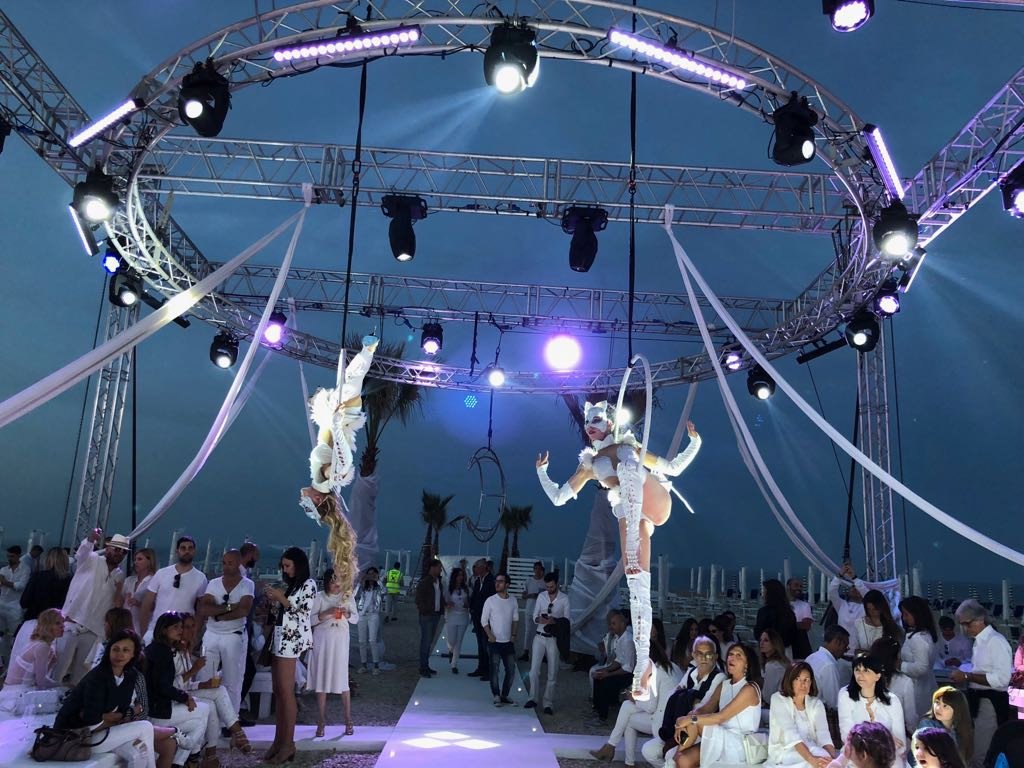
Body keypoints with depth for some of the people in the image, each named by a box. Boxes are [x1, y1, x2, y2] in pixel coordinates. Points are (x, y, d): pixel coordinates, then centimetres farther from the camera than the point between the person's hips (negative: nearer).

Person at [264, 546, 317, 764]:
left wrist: (280, 597, -13)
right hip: (279, 638, 8)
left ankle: (288, 744, -3)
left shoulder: (308, 584, -4)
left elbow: (302, 613, -12)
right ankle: (278, 740, 10)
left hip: (291, 640, -8)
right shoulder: (289, 585, 17)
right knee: (278, 692, 6)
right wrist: (272, 600, 4)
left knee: (286, 692, -7)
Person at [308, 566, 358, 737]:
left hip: (340, 641, 0)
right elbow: (310, 620, -4)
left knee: (342, 680, -2)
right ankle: (322, 721, 13)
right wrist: (326, 613, -18)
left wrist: (347, 614, -9)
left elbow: (356, 619, 12)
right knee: (321, 680, 2)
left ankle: (348, 721, 6)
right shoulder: (319, 597, 0)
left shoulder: (348, 597, 6)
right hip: (321, 641, 0)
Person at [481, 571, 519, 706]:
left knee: (511, 670, 7)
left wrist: (513, 635, 2)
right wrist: (490, 635, -12)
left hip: (508, 642, 3)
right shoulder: (490, 600, -6)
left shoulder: (513, 601, 3)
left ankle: (505, 695, 21)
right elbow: (484, 620, -3)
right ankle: (497, 696, 9)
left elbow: (515, 619, 12)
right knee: (494, 669, -1)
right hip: (495, 641, -3)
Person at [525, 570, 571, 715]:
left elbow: (567, 619, -5)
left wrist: (555, 621, -24)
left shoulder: (564, 598, -4)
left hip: (554, 639, -2)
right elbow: (534, 617, 5)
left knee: (552, 673, 3)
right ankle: (533, 698, 13)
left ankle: (548, 703, 11)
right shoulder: (541, 596, 3)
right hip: (539, 637, 2)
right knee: (534, 669, -1)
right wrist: (540, 619, -18)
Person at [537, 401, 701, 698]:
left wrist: (694, 441, 10)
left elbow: (673, 467, 19)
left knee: (628, 465, -33)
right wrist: (541, 470, 22)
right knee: (638, 589, -11)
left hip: (656, 506, -2)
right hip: (630, 517, 2)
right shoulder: (590, 464, 22)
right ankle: (642, 662, -6)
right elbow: (558, 498, 23)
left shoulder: (631, 447, 19)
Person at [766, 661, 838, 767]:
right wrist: (811, 759, -38)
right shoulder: (778, 699, -8)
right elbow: (790, 733, -23)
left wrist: (834, 759, -32)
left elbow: (823, 734, -10)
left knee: (825, 759, -29)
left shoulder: (816, 703, 5)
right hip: (783, 752, -4)